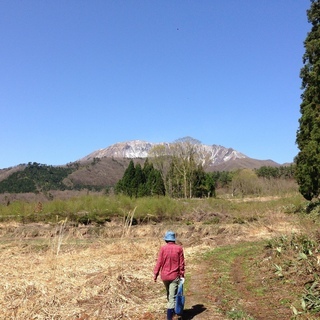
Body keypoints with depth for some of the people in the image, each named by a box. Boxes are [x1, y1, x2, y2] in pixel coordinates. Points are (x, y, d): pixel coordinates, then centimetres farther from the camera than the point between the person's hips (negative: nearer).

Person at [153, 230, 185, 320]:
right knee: (172, 296, -1)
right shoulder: (179, 248, -6)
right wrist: (182, 275, 5)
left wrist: (155, 274, 2)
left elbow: (159, 262, -5)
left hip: (164, 275, 2)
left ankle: (171, 310, 41)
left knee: (168, 293, 23)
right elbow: (181, 263, -3)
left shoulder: (163, 248, -6)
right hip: (175, 276, -2)